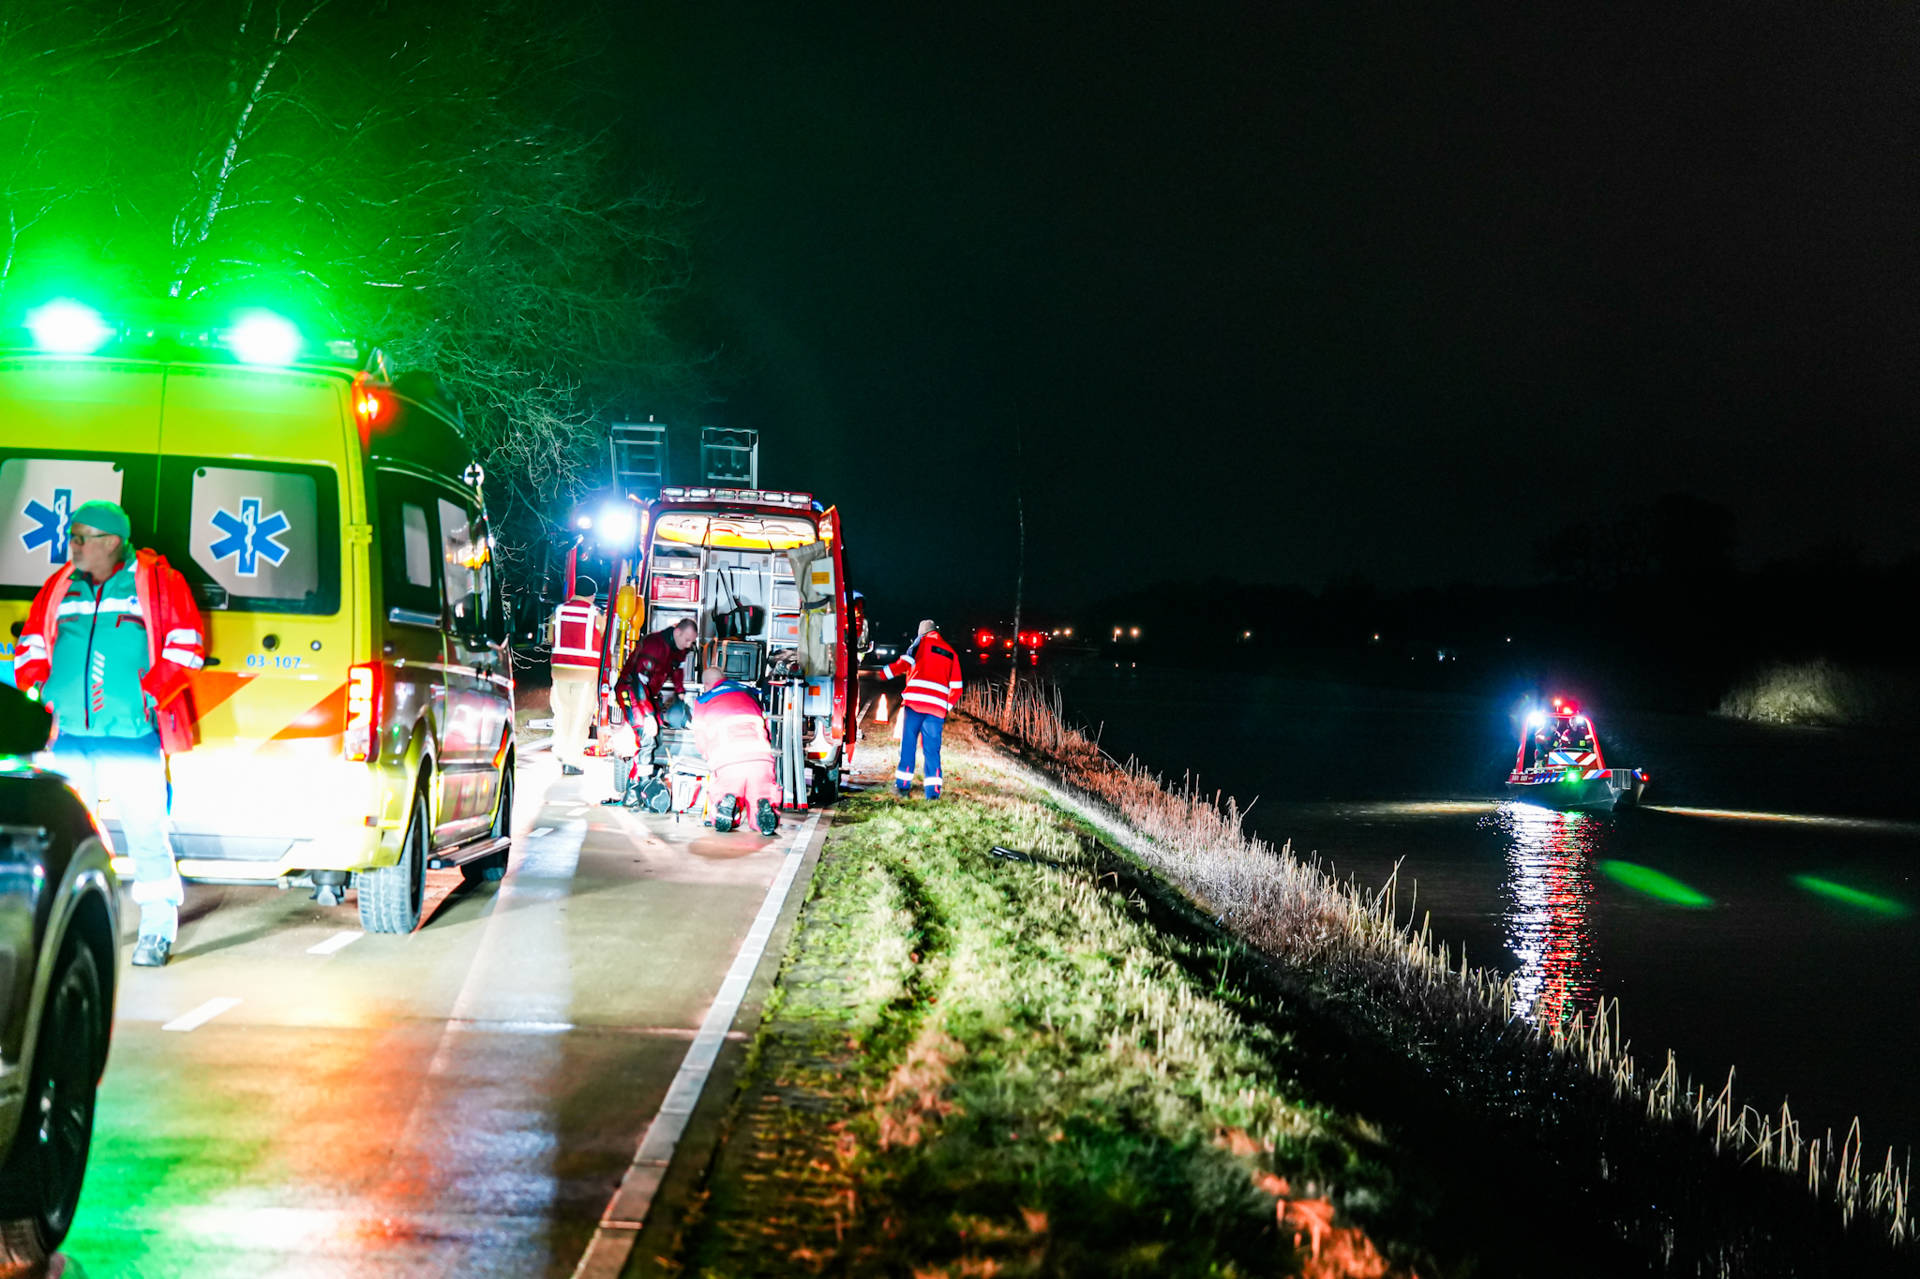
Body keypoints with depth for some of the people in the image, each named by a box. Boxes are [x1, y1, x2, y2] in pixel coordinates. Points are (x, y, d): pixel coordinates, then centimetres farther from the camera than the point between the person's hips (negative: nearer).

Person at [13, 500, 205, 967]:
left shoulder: (157, 581, 1)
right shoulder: (59, 587, 14)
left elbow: (187, 646, -1)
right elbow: (31, 646, 22)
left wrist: (146, 692, -9)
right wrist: (37, 691, 6)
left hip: (131, 734, -4)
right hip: (66, 735, 4)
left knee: (146, 830, -4)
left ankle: (157, 931, 6)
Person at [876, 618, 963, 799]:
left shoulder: (923, 641, 9)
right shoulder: (951, 653, 22)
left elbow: (906, 662, -8)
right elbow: (956, 687, 18)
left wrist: (882, 673, -6)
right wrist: (946, 710, 25)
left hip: (915, 701, -3)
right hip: (937, 706, 3)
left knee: (908, 743, 3)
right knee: (932, 747, 5)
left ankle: (903, 784, 0)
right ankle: (933, 791, -2)